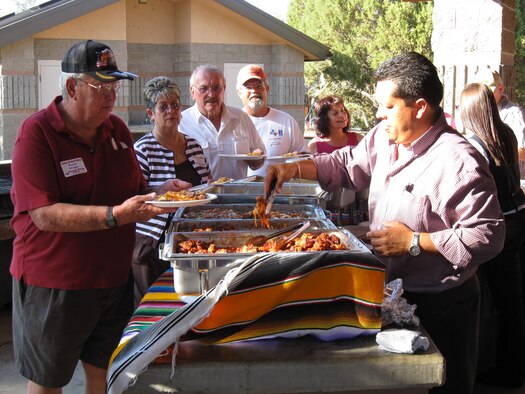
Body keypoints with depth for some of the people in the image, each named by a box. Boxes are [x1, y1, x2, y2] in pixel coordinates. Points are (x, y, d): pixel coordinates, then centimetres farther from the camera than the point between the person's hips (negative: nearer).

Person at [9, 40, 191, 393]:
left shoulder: (117, 128, 5)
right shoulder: (37, 133, -15)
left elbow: (133, 190, 17)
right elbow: (45, 216, -24)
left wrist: (160, 193, -4)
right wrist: (115, 216, -32)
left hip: (115, 279, 6)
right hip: (54, 285, -5)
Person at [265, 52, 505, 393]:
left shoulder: (459, 161, -24)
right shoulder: (384, 136, 0)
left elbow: (488, 236, -25)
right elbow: (348, 164, 15)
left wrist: (414, 242, -24)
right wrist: (296, 168, 1)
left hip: (441, 305, -7)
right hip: (390, 290, 7)